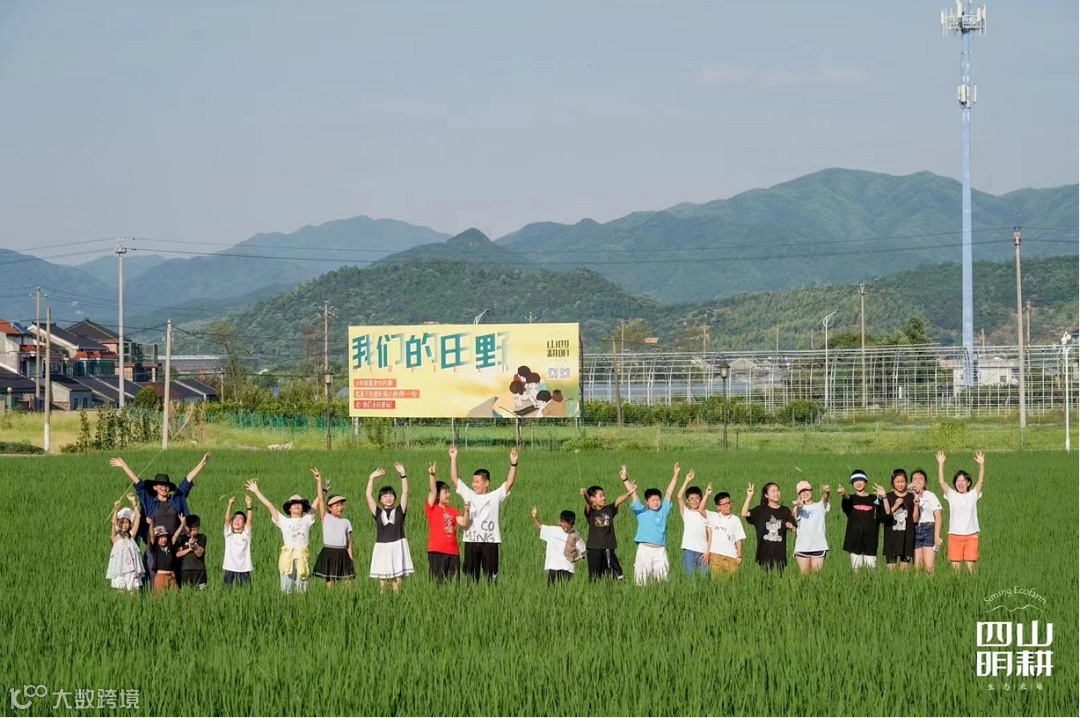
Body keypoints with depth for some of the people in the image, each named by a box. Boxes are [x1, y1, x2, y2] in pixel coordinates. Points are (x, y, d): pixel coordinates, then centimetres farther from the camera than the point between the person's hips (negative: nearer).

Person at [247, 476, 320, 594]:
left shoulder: (307, 520, 12)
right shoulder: (284, 521, 12)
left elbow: (318, 502, 11)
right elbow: (269, 506, 13)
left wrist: (319, 483, 6)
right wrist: (256, 492, 13)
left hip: (303, 557, 0)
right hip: (287, 556, 0)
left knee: (302, 589, 1)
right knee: (286, 588, -2)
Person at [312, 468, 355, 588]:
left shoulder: (346, 522, 10)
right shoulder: (326, 518, 4)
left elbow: (349, 543, 9)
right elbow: (321, 499, -3)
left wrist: (351, 559, 3)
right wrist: (319, 481, -9)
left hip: (343, 554, 2)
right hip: (329, 552, -2)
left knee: (348, 580, -4)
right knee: (329, 580, -1)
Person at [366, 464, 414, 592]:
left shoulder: (399, 511, 7)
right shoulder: (378, 513, 8)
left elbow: (405, 492, 0)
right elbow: (368, 495, 3)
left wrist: (403, 474, -7)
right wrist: (372, 478, -2)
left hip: (398, 548, -1)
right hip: (382, 548, 1)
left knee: (397, 580, -2)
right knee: (382, 579, 0)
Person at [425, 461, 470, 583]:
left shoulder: (452, 510, 15)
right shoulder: (432, 508, 1)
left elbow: (464, 523, 7)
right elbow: (432, 491, -12)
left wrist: (466, 511, -10)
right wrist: (432, 475, -25)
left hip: (453, 552, 5)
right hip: (436, 551, -5)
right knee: (437, 581, -5)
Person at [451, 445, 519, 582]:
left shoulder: (495, 497, 4)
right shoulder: (469, 495, 11)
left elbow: (510, 482, -5)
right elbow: (455, 478, 9)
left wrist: (513, 464, -17)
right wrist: (453, 459, 3)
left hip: (490, 541, -3)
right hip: (471, 541, 3)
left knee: (490, 574, 0)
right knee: (471, 575, 6)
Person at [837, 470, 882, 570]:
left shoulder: (874, 499, 10)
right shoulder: (851, 499, 6)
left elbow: (886, 513, 4)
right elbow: (846, 499, -20)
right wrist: (843, 494, -43)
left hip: (870, 539, 0)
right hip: (854, 538, 0)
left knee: (872, 567, -2)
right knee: (856, 567, -2)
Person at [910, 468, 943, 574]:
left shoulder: (930, 496, 3)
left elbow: (938, 517, 0)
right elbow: (914, 519, 0)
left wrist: (937, 536, -9)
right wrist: (916, 504, -15)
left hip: (929, 529, -3)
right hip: (915, 531, 3)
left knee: (929, 566, -15)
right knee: (917, 567, -2)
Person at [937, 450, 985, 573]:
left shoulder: (973, 495, 5)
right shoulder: (952, 495, 7)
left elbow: (981, 481, -7)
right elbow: (941, 482, -4)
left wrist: (982, 464, -21)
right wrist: (941, 464, -13)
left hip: (971, 535, -1)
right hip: (954, 535, 1)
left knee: (970, 565, -5)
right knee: (955, 566, -3)